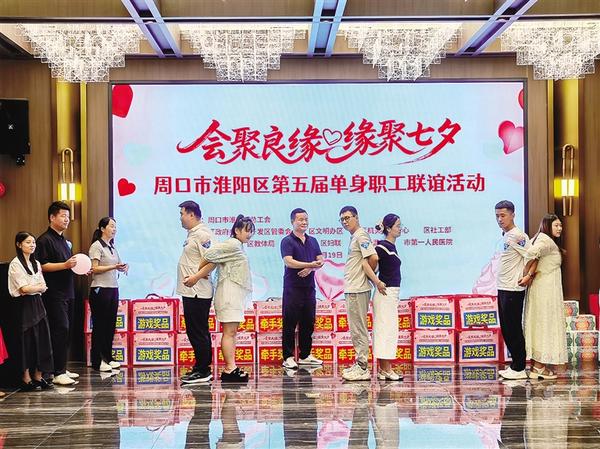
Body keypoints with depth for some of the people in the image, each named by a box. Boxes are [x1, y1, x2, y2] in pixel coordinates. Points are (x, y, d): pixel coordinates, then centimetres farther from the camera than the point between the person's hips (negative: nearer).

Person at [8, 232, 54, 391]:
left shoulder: (36, 264, 15)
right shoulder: (15, 264, -8)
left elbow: (43, 287, 11)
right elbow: (24, 289, -15)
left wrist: (33, 288, -9)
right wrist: (39, 287, 0)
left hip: (37, 304, 7)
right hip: (24, 306, -7)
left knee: (41, 339, 3)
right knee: (27, 341, -4)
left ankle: (38, 376, 11)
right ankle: (26, 379, 4)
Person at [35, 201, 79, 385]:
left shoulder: (64, 240, 19)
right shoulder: (45, 240, -9)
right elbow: (42, 266, -18)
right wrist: (65, 265, -24)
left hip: (67, 292, 9)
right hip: (54, 293, -9)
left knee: (65, 331, 10)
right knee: (60, 329, -12)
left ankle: (63, 369, 17)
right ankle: (57, 373, -10)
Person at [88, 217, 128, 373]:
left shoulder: (112, 247, 16)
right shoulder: (96, 246, -7)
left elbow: (118, 265, 23)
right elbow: (95, 269, -13)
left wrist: (124, 267, 0)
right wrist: (114, 267, -21)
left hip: (113, 288, 8)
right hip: (100, 289, -8)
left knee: (111, 324, 9)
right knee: (99, 325, -4)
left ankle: (108, 358, 18)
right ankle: (97, 361, 1)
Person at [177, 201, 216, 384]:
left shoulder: (202, 234, -14)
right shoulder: (192, 234, 17)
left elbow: (212, 261, -23)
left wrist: (197, 276, -27)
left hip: (198, 292, -10)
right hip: (191, 292, 10)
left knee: (198, 332, -6)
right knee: (196, 332, 14)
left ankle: (203, 371, 0)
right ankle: (201, 369, 21)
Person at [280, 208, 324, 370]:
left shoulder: (312, 241, 14)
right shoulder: (287, 241, -5)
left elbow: (320, 260, 8)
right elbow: (288, 261, -18)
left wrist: (310, 269, -12)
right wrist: (310, 264, -28)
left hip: (309, 287, 6)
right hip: (293, 288, -6)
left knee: (308, 323, 11)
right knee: (290, 324, -2)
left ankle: (305, 355, 20)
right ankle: (288, 357, 2)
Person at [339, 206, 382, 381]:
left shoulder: (361, 235, -11)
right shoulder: (354, 237, 18)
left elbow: (373, 258, -20)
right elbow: (365, 262, 13)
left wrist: (372, 278, -6)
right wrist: (374, 279, 1)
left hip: (358, 290, -10)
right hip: (352, 289, 10)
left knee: (358, 329, -6)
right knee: (356, 329, 15)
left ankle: (362, 368, -3)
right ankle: (359, 365, 23)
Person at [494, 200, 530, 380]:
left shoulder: (517, 235, -16)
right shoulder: (505, 236, 14)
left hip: (513, 291, -10)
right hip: (503, 289, 10)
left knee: (514, 330, -3)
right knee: (506, 330, 14)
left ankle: (519, 369, 4)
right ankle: (515, 365, 22)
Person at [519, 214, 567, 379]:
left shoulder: (540, 239, 17)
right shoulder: (547, 241, -14)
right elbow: (531, 253, -29)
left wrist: (529, 275, -7)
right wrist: (526, 274, -18)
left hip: (539, 287, 10)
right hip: (545, 289, -10)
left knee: (538, 325, 10)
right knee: (544, 324, -4)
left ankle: (536, 365, 15)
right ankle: (539, 367, -1)